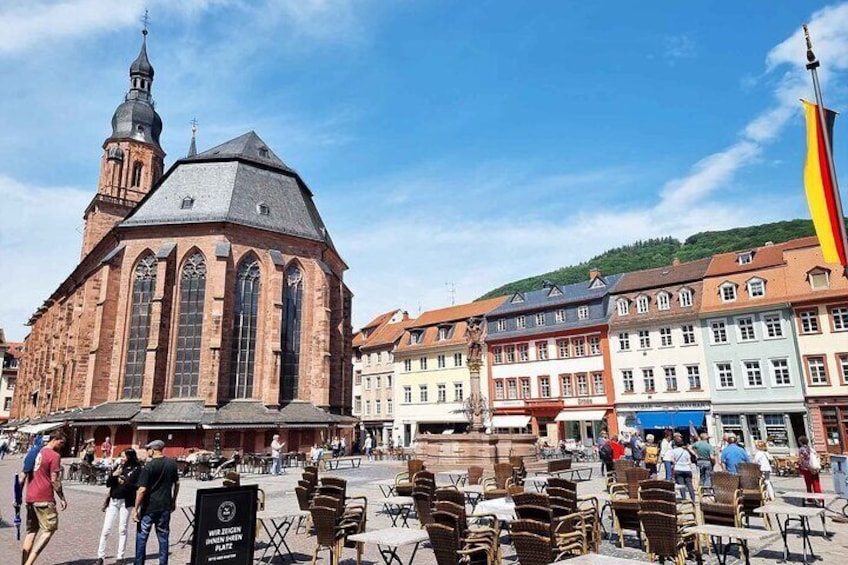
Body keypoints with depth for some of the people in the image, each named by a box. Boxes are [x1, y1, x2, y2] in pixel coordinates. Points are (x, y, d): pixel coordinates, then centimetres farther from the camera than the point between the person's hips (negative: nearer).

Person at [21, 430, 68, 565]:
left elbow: (26, 475, 16)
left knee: (31, 531, 16)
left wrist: (27, 494, 22)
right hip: (44, 499, -8)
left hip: (30, 498, 8)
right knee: (49, 528, 0)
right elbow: (54, 480, -13)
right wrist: (62, 498, -6)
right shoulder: (55, 455, -12)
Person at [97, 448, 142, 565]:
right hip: (113, 501, 3)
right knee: (106, 529, 2)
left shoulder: (137, 469, -6)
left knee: (122, 530, 6)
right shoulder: (118, 467, 6)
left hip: (125, 502, -3)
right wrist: (114, 475, -12)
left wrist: (125, 483, -21)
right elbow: (108, 484, 6)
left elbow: (138, 486, -12)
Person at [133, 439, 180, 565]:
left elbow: (142, 489, -16)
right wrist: (174, 501, 21)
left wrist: (135, 508, -9)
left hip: (149, 507, -4)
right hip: (165, 506, 4)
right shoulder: (172, 463, 2)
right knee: (163, 537, 12)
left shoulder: (149, 466, -14)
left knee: (142, 537, 10)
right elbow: (176, 484, 11)